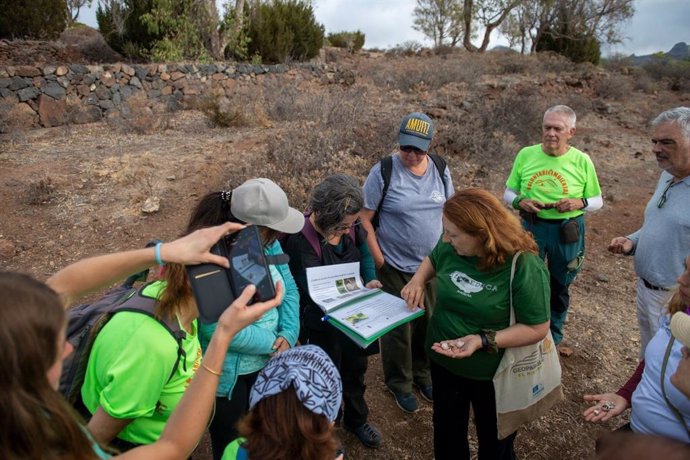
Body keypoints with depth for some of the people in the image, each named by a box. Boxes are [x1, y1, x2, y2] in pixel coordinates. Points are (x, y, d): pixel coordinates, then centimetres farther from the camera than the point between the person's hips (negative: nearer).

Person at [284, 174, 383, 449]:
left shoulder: (350, 226, -14)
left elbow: (364, 253, 5)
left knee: (355, 371, 26)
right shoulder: (301, 240, -31)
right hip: (322, 324, -5)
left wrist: (371, 282, -13)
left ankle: (356, 420, 54)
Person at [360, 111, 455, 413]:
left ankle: (422, 374, 43)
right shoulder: (383, 171, -15)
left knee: (428, 323, 18)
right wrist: (379, 261, -13)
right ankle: (399, 383, 34)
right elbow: (364, 219, -12)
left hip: (432, 265, 4)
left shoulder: (440, 170, -2)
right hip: (395, 267, -4)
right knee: (398, 327, 11)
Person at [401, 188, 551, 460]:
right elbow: (432, 260, 9)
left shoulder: (525, 267, -28)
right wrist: (417, 281, -12)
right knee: (447, 433, 27)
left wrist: (483, 341, -31)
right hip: (443, 360, 4)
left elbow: (537, 328, -21)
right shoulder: (450, 247, -15)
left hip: (494, 374, -4)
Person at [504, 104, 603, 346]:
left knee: (560, 287, 17)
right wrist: (520, 201, -18)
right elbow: (508, 193, 4)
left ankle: (553, 338, 41)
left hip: (567, 231, 0)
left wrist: (580, 203, -18)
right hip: (531, 227, 0)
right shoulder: (525, 155, -5)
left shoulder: (582, 161, -7)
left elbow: (597, 201, 3)